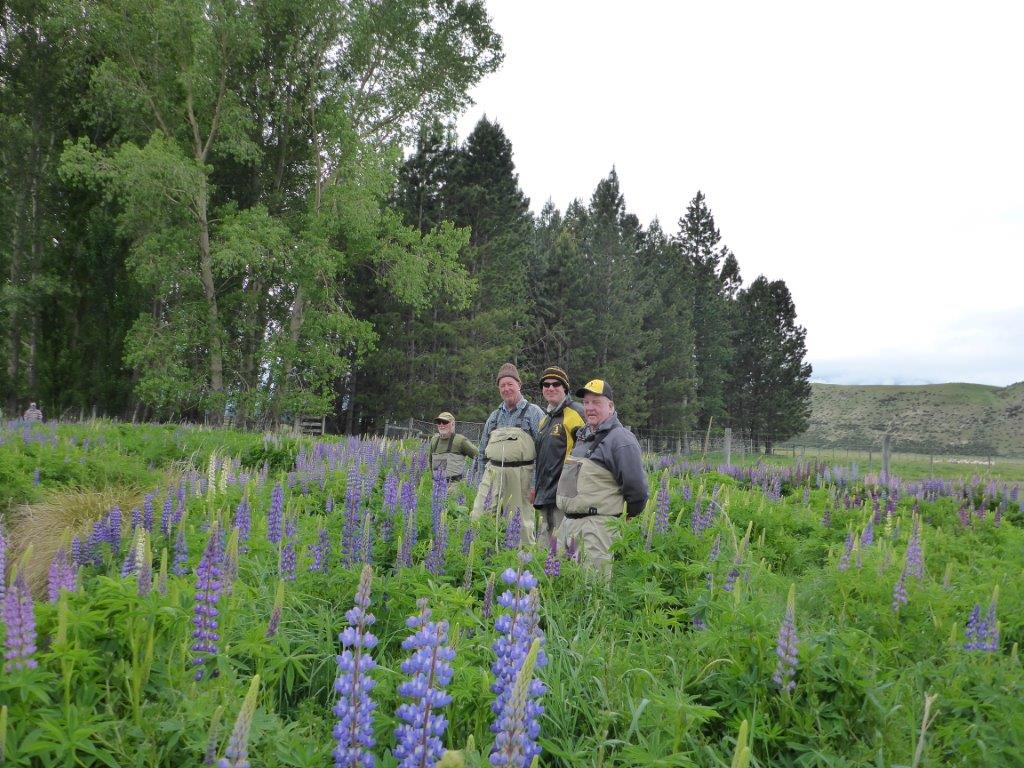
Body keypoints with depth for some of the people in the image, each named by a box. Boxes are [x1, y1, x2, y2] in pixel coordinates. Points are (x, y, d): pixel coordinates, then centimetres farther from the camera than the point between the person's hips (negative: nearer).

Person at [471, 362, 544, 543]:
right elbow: (483, 450, 25)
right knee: (478, 517, -4)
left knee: (522, 522, 2)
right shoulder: (494, 416, 19)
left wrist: (536, 482, -10)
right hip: (493, 472, 5)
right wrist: (480, 479, 18)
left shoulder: (534, 413, 2)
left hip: (520, 474, -4)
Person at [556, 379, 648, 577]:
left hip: (598, 527, -9)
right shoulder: (583, 435, 17)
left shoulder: (620, 439, -12)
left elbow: (637, 488, -14)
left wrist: (626, 517, -2)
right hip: (568, 523, 9)